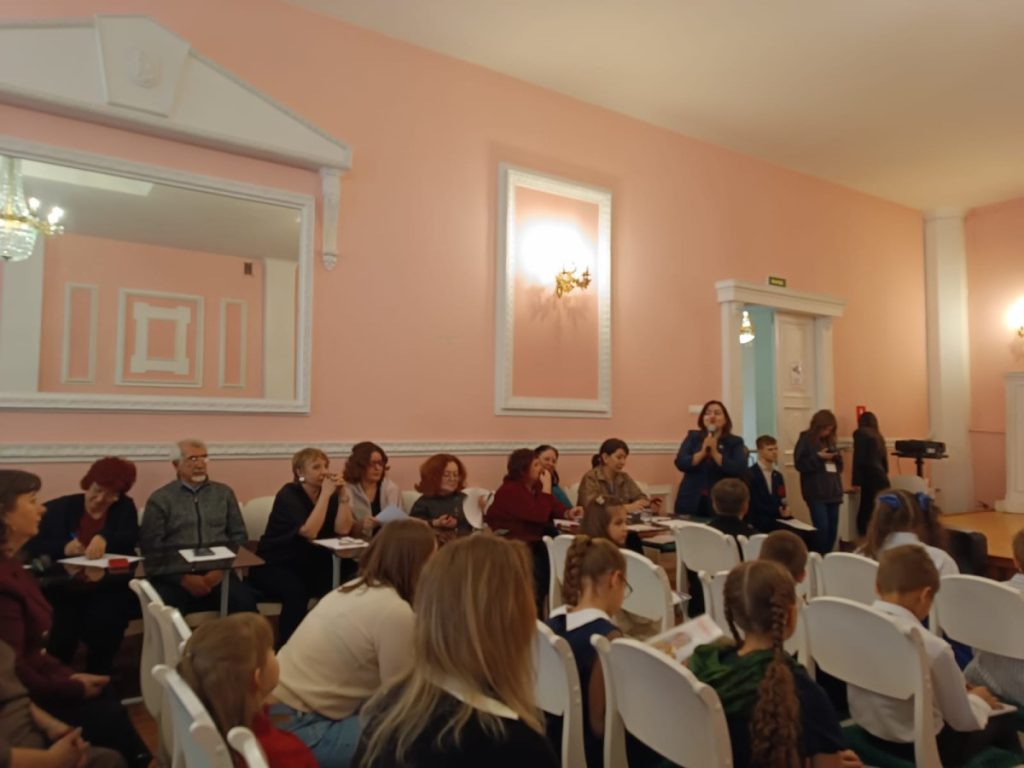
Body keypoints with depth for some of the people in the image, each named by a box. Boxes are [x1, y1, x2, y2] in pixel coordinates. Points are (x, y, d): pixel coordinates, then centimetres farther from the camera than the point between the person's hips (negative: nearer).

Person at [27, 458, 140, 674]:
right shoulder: (58, 508, 10)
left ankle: (96, 678, -3)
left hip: (108, 588, 0)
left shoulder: (125, 508, 13)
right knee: (60, 630, -24)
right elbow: (32, 545, 3)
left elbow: (132, 538, -3)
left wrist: (105, 538, -22)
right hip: (64, 588, 1)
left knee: (102, 623, -27)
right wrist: (63, 548, -16)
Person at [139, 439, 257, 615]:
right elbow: (150, 547, 2)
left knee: (245, 603, -28)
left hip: (217, 571, 2)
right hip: (174, 575, -2)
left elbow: (239, 536, 14)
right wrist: (184, 578, -12)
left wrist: (222, 569, -5)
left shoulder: (224, 493, 18)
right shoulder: (160, 499, 10)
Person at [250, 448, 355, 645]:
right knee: (295, 590, -35)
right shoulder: (288, 494, -15)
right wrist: (325, 494, -28)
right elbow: (309, 531, -29)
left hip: (312, 565, 5)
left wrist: (342, 494, -18)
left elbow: (342, 529, -11)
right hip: (275, 566, -5)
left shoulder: (330, 493, 1)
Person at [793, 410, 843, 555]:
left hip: (833, 491, 6)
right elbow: (800, 464, -10)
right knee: (822, 528, -12)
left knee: (833, 528, 7)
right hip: (816, 493, -6)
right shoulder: (805, 440, -3)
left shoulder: (830, 440, 16)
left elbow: (839, 466, 17)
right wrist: (818, 457, -18)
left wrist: (837, 457, -3)